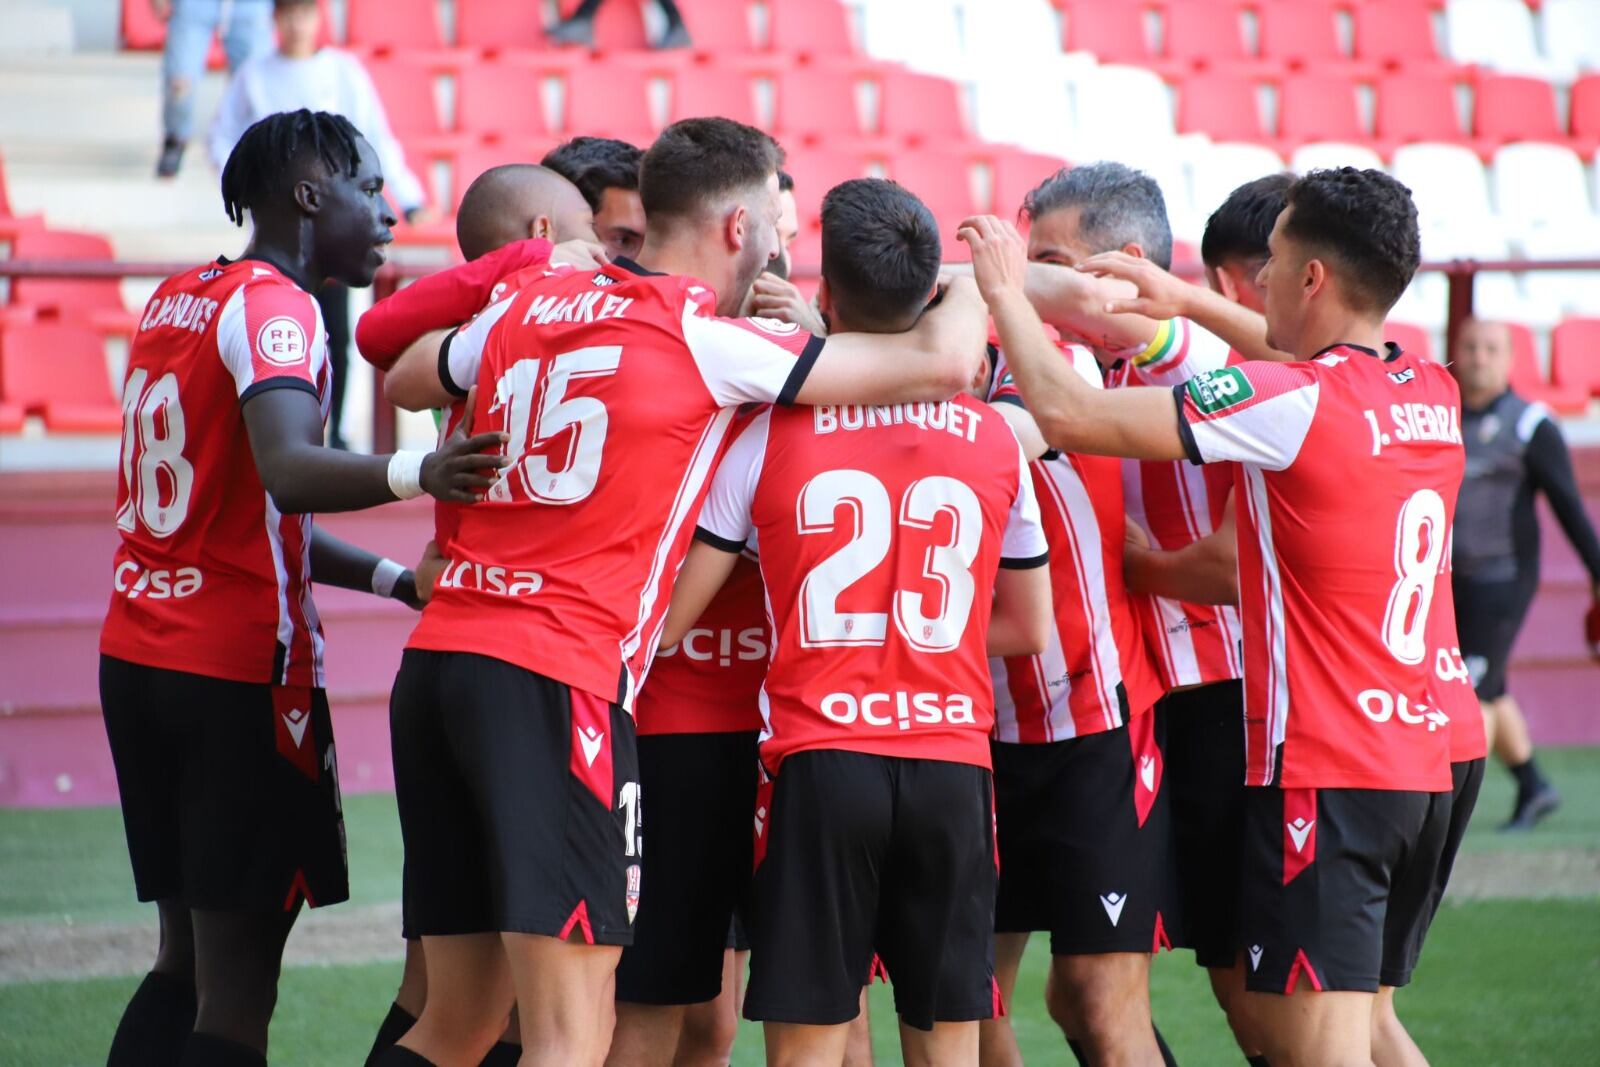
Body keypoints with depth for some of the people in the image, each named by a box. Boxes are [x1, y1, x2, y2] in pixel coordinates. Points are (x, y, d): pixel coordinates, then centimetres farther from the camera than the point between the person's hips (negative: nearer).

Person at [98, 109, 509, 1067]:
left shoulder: (174, 301, 15)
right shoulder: (272, 306, -12)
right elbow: (287, 474, -32)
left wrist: (393, 579, 11)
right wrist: (416, 474, -49)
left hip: (139, 660, 8)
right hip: (240, 671, -8)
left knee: (188, 956, 15)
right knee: (238, 986, -6)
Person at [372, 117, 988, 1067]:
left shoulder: (528, 310, 14)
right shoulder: (709, 343, -3)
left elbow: (405, 381, 35)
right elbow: (942, 362, -2)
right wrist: (980, 278, 18)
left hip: (437, 661, 7)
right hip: (559, 682, -7)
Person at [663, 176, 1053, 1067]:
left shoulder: (770, 432, -3)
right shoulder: (994, 439, 5)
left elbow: (668, 619, -1)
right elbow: (1030, 628, 15)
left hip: (822, 762, -2)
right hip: (953, 767, 2)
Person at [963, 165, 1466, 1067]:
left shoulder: (1295, 405, -15)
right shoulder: (1435, 396, 8)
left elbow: (1068, 415, -15)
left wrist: (1005, 291, 0)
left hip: (1322, 776, -8)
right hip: (1421, 764, 8)